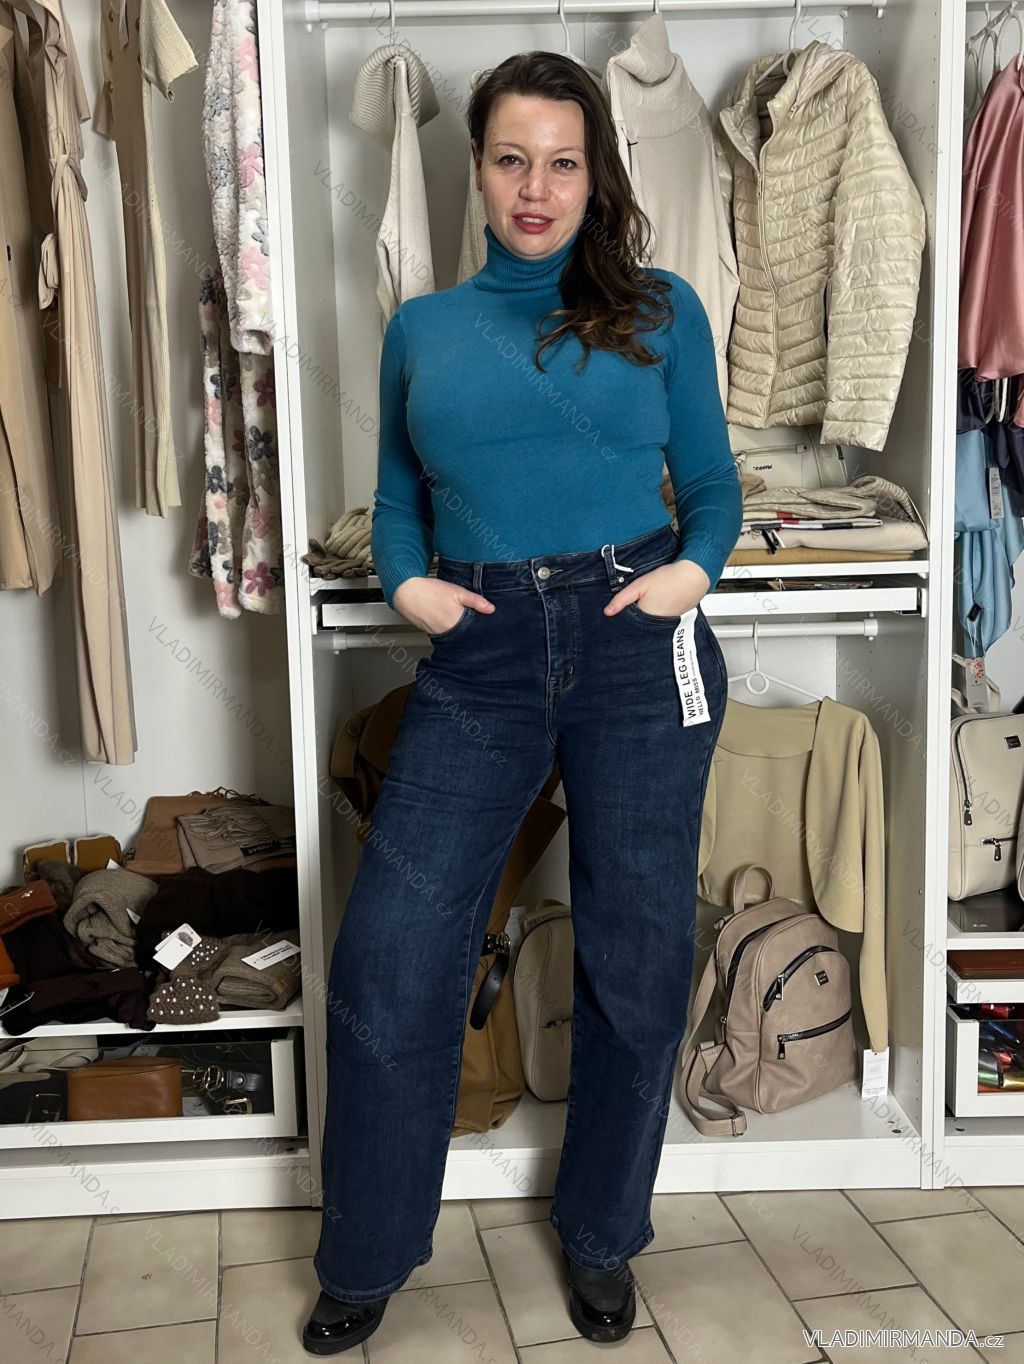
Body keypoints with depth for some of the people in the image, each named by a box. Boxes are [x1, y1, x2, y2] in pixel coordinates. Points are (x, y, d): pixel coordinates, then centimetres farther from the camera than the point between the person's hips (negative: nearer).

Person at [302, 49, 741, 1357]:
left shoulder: (661, 310, 9)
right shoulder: (420, 328, 14)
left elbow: (713, 487, 12)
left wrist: (692, 569, -8)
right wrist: (407, 582, -2)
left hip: (638, 649, 0)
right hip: (479, 661, 1)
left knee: (635, 954, 8)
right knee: (388, 954, -3)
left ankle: (603, 1238, 32)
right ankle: (365, 1259, 21)